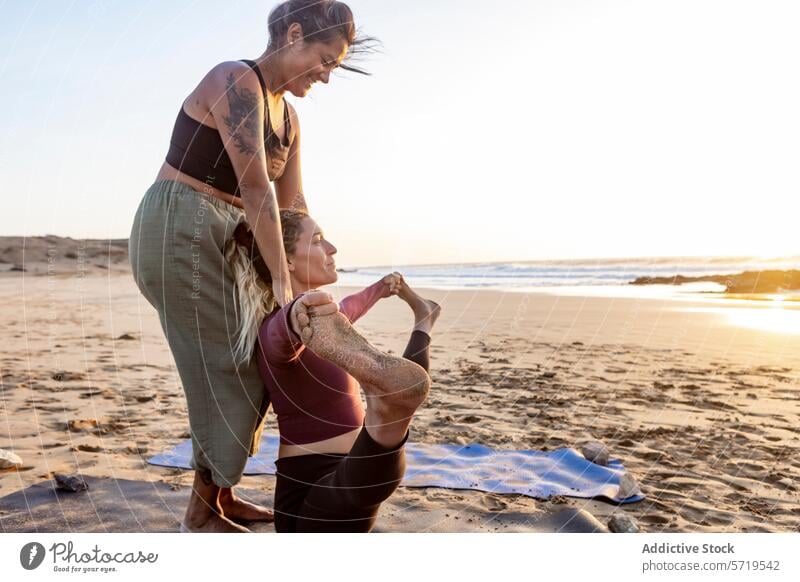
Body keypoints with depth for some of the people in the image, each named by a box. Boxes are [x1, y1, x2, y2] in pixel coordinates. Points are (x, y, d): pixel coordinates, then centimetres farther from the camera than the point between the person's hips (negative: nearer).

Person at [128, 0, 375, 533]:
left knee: (245, 364, 11)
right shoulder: (235, 81, -16)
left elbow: (294, 205, 10)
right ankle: (201, 514, 10)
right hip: (176, 232, -9)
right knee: (226, 367, -5)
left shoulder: (287, 118, 12)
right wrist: (281, 280, -24)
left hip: (219, 242, 9)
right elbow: (256, 188, -24)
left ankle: (220, 495, 24)